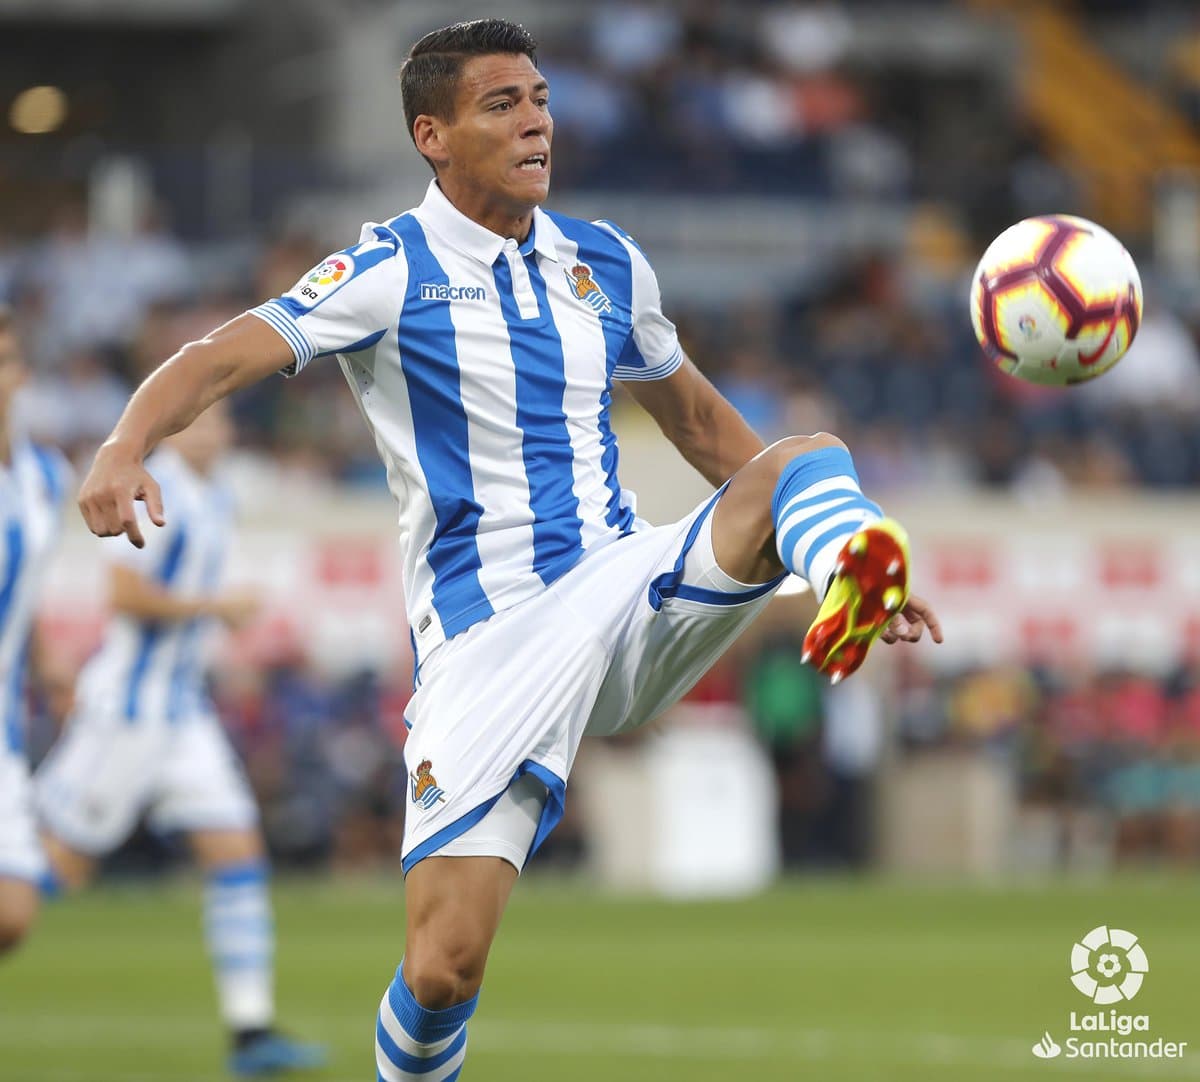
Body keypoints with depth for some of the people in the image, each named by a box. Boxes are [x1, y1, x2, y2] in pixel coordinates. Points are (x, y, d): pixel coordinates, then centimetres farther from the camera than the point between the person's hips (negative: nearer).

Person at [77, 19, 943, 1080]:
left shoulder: (606, 263, 12)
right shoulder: (392, 272, -3)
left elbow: (696, 418, 26)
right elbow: (226, 356, -16)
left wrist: (855, 551, 24)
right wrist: (128, 445, -37)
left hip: (626, 596, 4)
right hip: (487, 643, -4)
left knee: (807, 459, -21)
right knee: (442, 970, -13)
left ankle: (852, 586, -56)